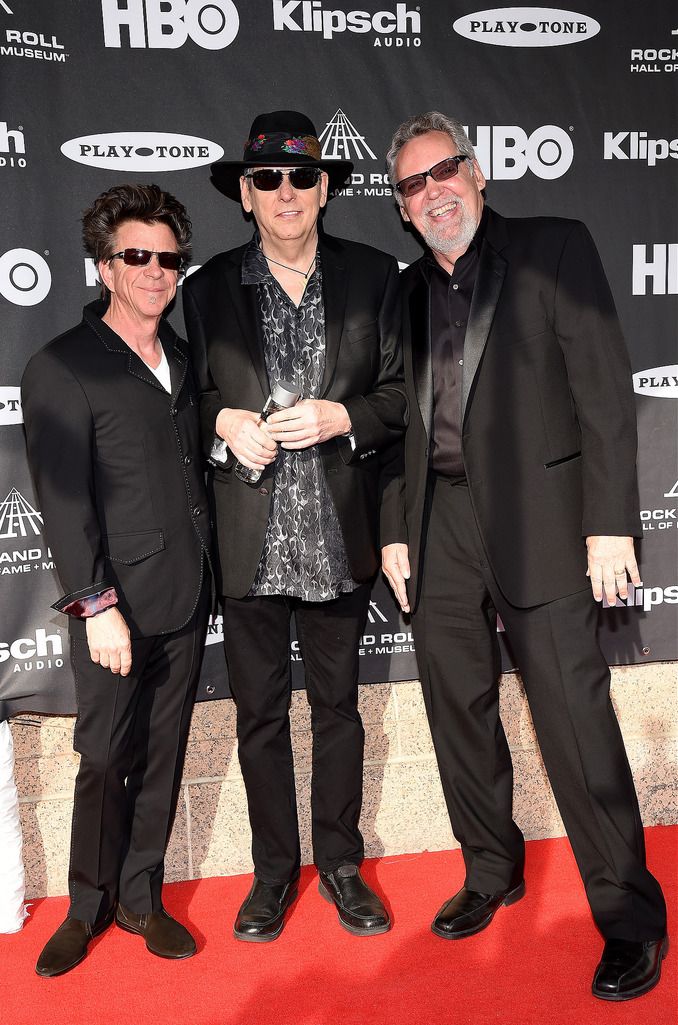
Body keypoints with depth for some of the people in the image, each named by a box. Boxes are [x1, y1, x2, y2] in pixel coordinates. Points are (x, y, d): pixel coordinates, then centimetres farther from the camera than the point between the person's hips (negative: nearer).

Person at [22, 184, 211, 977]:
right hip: (118, 611, -5)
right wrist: (97, 607, -16)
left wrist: (208, 570, 9)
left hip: (186, 603, 6)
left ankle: (140, 898, 30)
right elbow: (63, 500, -12)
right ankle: (89, 908, 27)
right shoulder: (61, 369, -7)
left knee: (161, 760, 13)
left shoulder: (181, 359, 13)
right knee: (105, 764, 5)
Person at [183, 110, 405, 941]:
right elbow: (192, 398, 11)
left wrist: (341, 418, -15)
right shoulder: (208, 288, 5)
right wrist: (225, 422, -11)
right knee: (259, 714, 11)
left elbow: (402, 392, 3)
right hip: (249, 543, 0)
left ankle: (340, 861, 34)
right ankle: (273, 869, 31)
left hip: (338, 537, 0)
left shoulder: (373, 277, 3)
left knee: (337, 705, 14)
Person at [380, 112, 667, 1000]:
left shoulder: (553, 249, 2)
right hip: (440, 526, 5)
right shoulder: (410, 291, 16)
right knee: (458, 709, 12)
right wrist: (395, 531, 11)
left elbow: (605, 390, -5)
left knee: (575, 718, -4)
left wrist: (609, 522, -12)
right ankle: (492, 870, 31)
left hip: (536, 519, -5)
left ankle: (630, 916, 13)